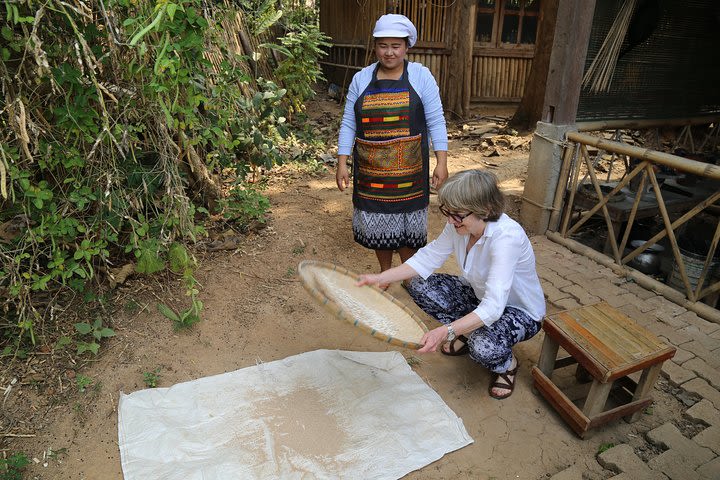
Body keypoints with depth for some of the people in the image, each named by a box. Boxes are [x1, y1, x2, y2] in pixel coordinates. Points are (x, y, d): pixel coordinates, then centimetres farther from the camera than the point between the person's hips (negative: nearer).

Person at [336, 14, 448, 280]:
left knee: (406, 222, 4)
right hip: (371, 169, 2)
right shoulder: (361, 79, 5)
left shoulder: (421, 76, -1)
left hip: (408, 168, -2)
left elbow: (436, 121, -3)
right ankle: (385, 272, 31)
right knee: (377, 221, 10)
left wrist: (442, 162, -9)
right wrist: (342, 164, -2)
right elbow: (348, 124, 5)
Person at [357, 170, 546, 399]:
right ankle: (466, 334, 11)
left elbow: (493, 308, -43)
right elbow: (428, 258, -9)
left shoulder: (506, 236, -37)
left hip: (521, 311, -6)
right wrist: (379, 278, -17)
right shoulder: (460, 224, -17)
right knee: (419, 285, -9)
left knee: (483, 346, -36)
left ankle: (508, 364, 2)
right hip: (480, 296, 7)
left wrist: (445, 332, -53)